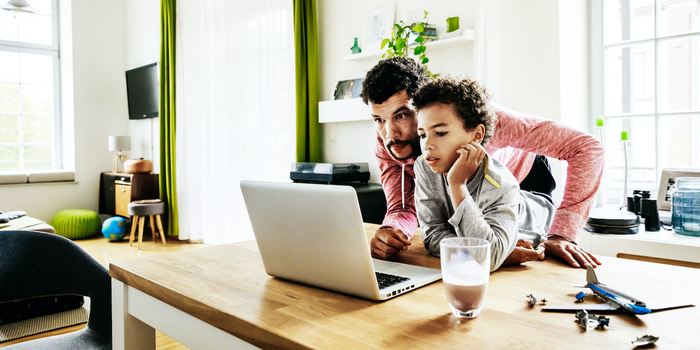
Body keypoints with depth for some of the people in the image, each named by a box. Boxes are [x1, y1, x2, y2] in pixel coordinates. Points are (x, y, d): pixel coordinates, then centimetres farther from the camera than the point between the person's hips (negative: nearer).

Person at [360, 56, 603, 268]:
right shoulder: (386, 145, -27)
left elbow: (588, 148, -41)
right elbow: (404, 209, -22)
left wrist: (561, 235, -48)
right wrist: (389, 231, -48)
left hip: (525, 179, -3)